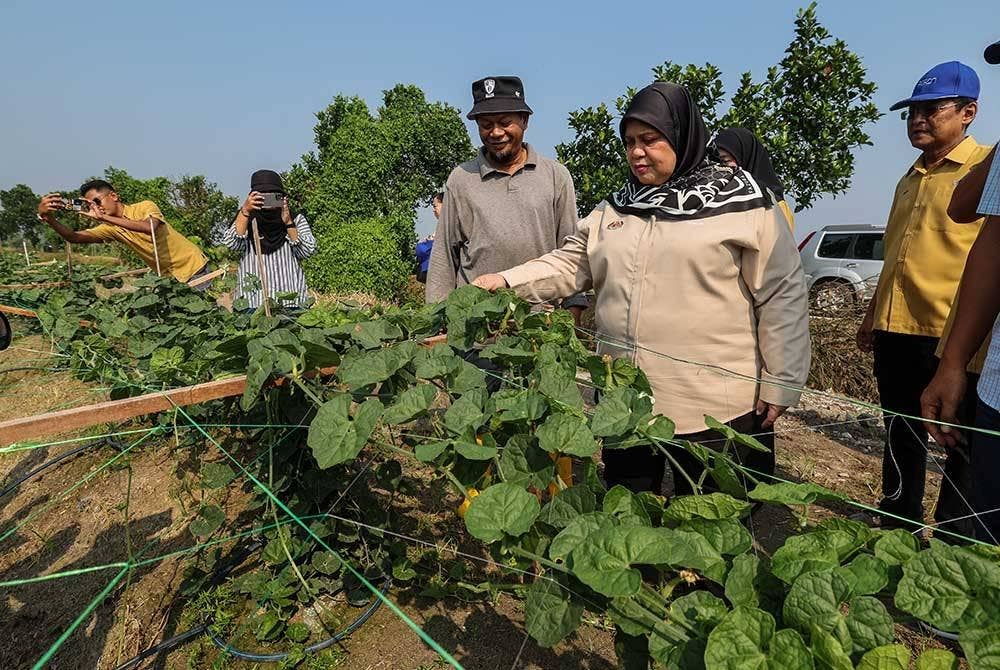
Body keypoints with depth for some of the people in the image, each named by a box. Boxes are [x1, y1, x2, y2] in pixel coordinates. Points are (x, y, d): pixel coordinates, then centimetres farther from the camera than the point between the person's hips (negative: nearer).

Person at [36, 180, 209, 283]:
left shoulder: (145, 207, -13)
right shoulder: (111, 229, 3)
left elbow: (150, 227, -35)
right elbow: (74, 237, -6)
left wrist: (103, 218, -33)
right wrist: (48, 218, -24)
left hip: (194, 266, -6)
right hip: (169, 276, 6)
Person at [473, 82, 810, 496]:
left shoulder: (741, 204, -5)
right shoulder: (614, 209, 10)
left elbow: (782, 295, -5)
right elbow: (570, 265, 8)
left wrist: (779, 386, -6)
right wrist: (505, 281, -7)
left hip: (713, 404, -4)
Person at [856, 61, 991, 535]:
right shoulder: (909, 180, 16)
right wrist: (872, 316, 21)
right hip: (896, 331, 7)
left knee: (962, 447, 8)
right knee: (900, 439, 18)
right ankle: (897, 529, 34)